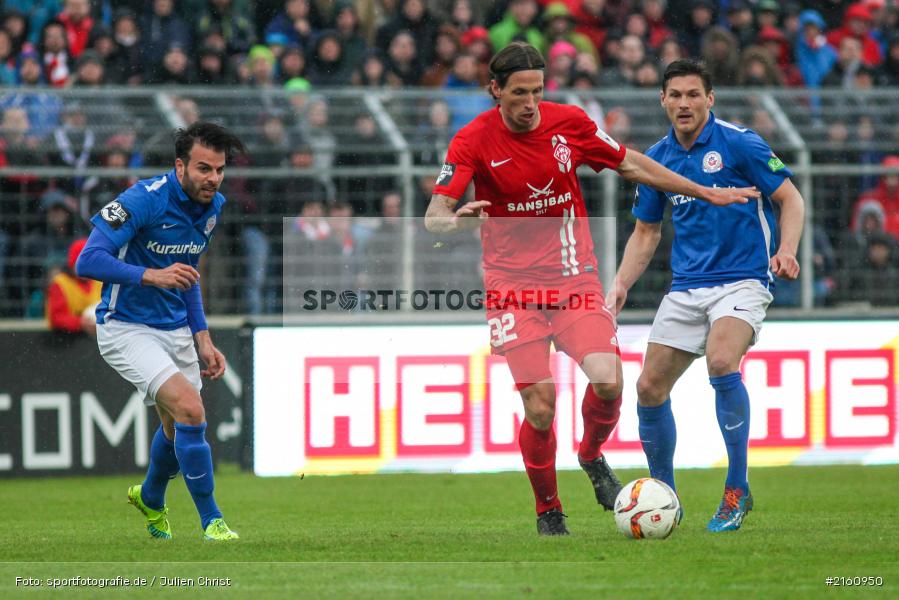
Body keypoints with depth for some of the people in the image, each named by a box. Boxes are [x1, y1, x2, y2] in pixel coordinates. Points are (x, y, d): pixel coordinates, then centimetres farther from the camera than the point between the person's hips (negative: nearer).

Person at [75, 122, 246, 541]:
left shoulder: (213, 206, 2)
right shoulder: (144, 200, -23)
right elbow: (88, 261, -28)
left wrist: (203, 339, 12)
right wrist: (152, 276, -41)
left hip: (175, 329, 8)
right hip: (126, 329, -8)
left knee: (180, 428, 19)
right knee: (190, 410, -23)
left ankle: (150, 499, 49)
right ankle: (211, 521, -12)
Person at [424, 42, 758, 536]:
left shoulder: (569, 123, -1)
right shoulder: (473, 141, -10)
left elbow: (629, 164, 14)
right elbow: (434, 216, -15)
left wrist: (706, 193, 17)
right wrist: (455, 219, -40)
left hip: (574, 279, 2)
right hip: (514, 286, -2)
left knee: (608, 383, -17)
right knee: (540, 407, -12)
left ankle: (592, 456, 17)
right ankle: (548, 511, 12)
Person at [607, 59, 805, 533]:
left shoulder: (738, 144, -7)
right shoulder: (656, 159, 8)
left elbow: (790, 198, -3)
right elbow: (646, 232, 18)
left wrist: (786, 250, -21)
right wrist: (621, 285, 4)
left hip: (742, 278, -6)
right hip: (686, 287, 6)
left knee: (721, 362, -31)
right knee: (650, 388, 1)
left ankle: (737, 489, -18)